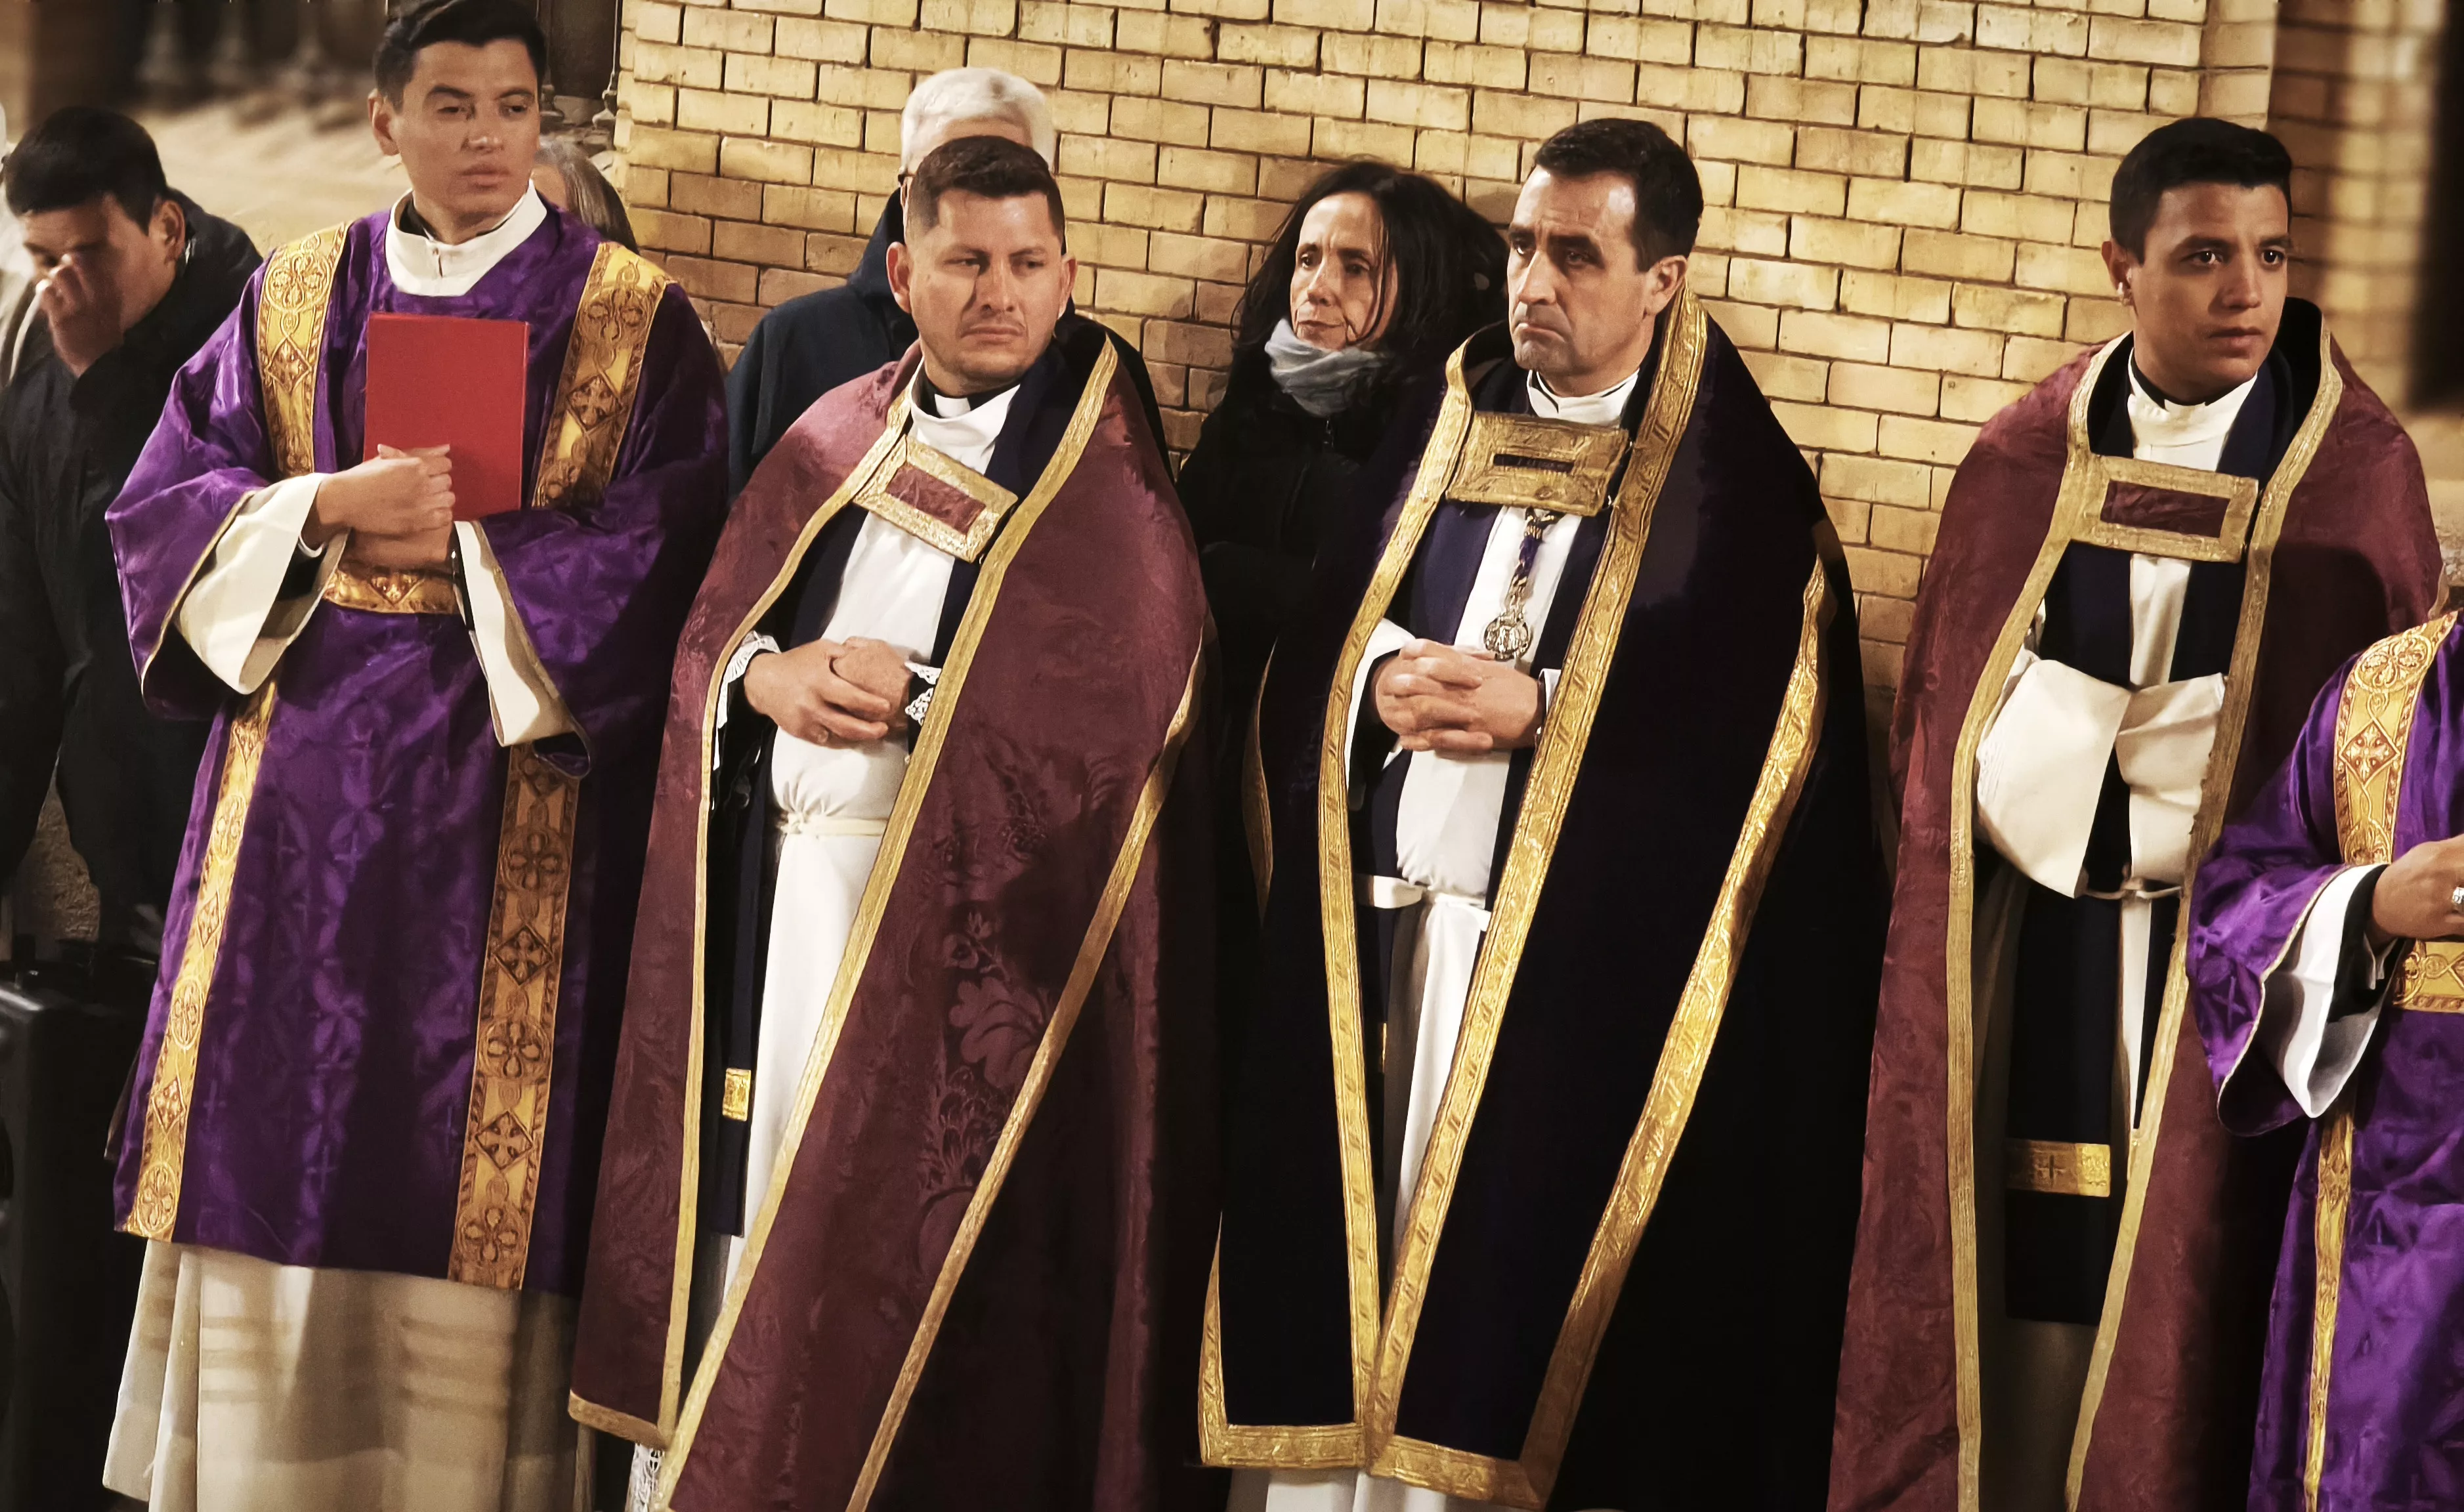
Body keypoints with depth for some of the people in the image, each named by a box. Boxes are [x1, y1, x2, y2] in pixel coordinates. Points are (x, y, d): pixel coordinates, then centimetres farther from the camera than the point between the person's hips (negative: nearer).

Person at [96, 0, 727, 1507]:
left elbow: (670, 549, -6)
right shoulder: (292, 302, 11)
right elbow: (168, 503, 5)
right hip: (304, 787, 3)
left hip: (517, 798, -3)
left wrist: (467, 547, -10)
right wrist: (329, 511, -11)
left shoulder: (634, 320, 2)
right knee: (277, 1142, 3)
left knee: (478, 1159, -3)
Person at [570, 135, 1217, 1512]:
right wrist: (766, 676, -11)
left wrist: (909, 699, -16)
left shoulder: (1108, 480, -4)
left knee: (911, 1253, -3)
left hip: (978, 918, -5)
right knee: (771, 1214, 7)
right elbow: (709, 633, 11)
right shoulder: (834, 444, 12)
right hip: (792, 890, 5)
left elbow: (1120, 712, -14)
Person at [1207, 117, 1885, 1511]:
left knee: (1502, 1280, -6)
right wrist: (1381, 680, -9)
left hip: (1576, 966, -5)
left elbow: (1760, 720, -11)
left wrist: (1537, 709, -18)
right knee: (1341, 1241, 3)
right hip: (1382, 929, 5)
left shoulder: (1735, 485, -2)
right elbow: (1319, 641, 14)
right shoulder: (1448, 431, 14)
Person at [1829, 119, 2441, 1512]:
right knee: (2025, 1277, 0)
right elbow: (1950, 721, 10)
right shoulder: (2027, 463, 6)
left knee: (2188, 1287, -4)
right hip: (2039, 950, 2)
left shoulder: (2357, 471, 0)